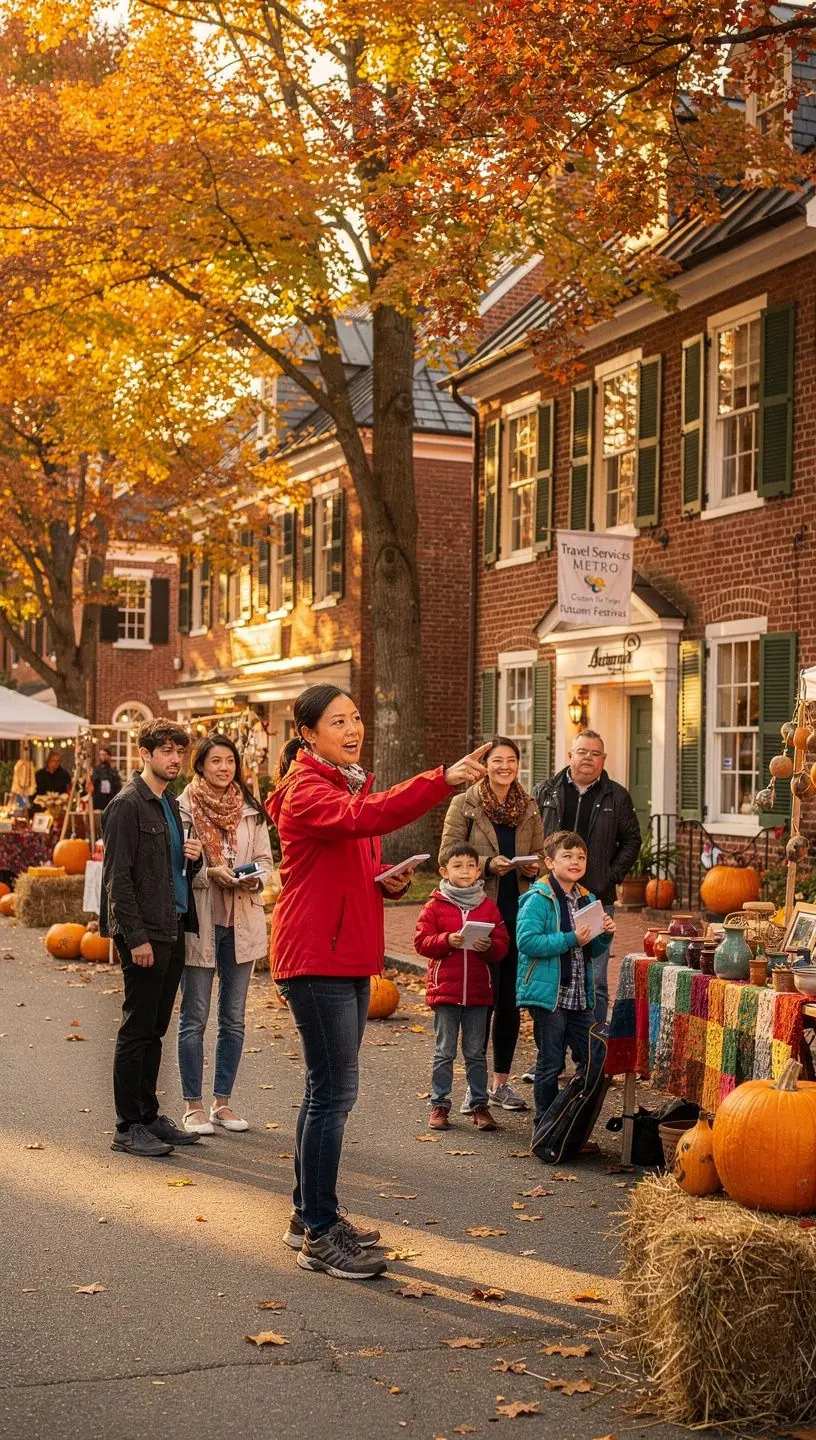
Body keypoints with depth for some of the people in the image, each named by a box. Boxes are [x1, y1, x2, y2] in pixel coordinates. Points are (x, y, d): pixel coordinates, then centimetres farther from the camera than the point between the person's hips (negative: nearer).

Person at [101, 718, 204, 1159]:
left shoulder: (170, 805, 16)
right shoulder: (127, 805, -11)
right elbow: (118, 877, -15)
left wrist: (193, 857, 1)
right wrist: (136, 937, -19)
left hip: (173, 930, 8)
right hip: (144, 935, -8)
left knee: (154, 1030, 14)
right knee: (136, 1031, -2)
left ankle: (149, 1116, 21)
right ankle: (127, 1127, 4)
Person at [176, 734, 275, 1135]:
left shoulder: (250, 810, 7)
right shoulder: (184, 808, -6)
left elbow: (266, 860, 10)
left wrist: (255, 878, -11)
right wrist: (209, 873, -20)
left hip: (242, 923, 4)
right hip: (198, 922, -4)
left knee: (234, 1019, 11)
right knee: (195, 1018, 2)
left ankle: (222, 1101, 21)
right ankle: (193, 1105, 11)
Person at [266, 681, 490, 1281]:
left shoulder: (353, 782, 15)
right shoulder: (306, 792, -15)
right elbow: (365, 818, -36)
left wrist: (385, 877, 4)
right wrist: (443, 781, -46)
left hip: (349, 955, 10)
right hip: (315, 956, -10)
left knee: (329, 1089, 16)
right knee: (335, 1092, -8)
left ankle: (310, 1214, 27)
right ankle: (319, 1235, 0)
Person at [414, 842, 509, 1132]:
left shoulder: (488, 906, 5)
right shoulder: (435, 906, 0)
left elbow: (502, 946, 4)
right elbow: (421, 942, -5)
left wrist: (488, 945, -17)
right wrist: (446, 940, -20)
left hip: (479, 991, 2)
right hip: (444, 989, -2)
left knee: (476, 1053, 9)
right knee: (444, 1052, 5)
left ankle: (479, 1105, 16)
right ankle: (439, 1105, 13)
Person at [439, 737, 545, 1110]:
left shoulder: (529, 808, 11)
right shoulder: (464, 805, -2)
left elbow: (540, 854, 17)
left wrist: (535, 866, -5)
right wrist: (487, 865, -18)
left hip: (519, 913, 4)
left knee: (511, 999, 9)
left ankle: (501, 1080, 20)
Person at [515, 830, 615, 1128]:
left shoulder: (587, 899, 12)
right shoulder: (538, 900, -11)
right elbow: (527, 941, -22)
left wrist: (605, 935, -2)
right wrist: (570, 939, -24)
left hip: (580, 997, 7)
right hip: (548, 994, -7)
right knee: (551, 1064, 2)